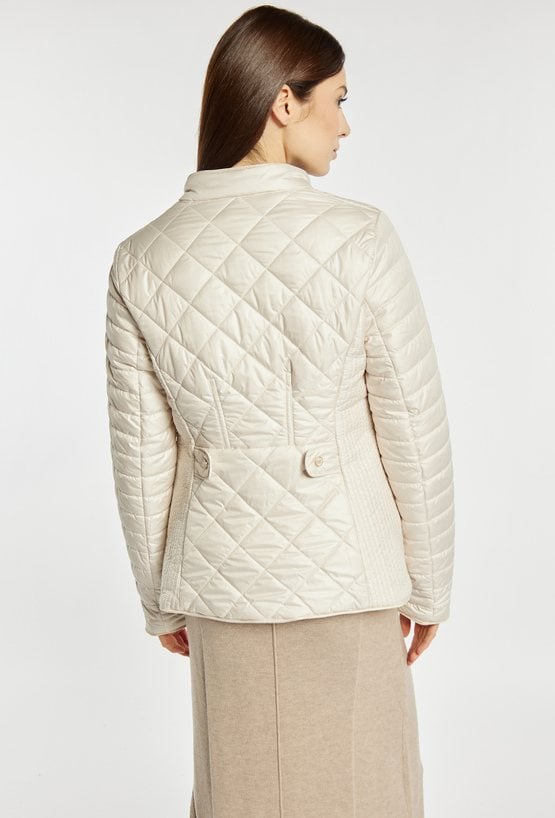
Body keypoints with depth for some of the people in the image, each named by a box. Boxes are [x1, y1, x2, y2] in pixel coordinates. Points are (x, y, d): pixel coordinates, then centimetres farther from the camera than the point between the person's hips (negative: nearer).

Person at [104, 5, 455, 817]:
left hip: (220, 571, 4)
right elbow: (415, 432, -11)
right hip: (342, 577, -3)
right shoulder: (359, 238, -17)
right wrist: (429, 585, 3)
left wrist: (160, 598, 12)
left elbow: (142, 458, -2)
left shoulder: (142, 260, -7)